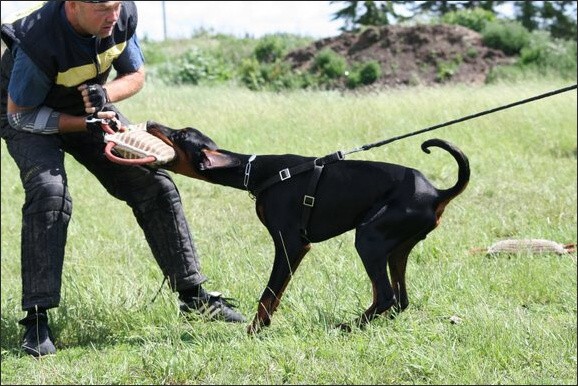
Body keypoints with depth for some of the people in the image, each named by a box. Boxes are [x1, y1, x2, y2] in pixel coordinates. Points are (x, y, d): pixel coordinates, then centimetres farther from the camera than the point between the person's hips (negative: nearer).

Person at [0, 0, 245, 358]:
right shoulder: (37, 40, -38)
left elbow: (136, 76, -3)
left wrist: (106, 94, -26)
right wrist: (85, 125, -32)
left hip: (90, 109, 6)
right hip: (30, 116, -6)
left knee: (153, 183, -1)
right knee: (49, 193, -31)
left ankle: (192, 295, 13)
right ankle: (37, 320, -25)